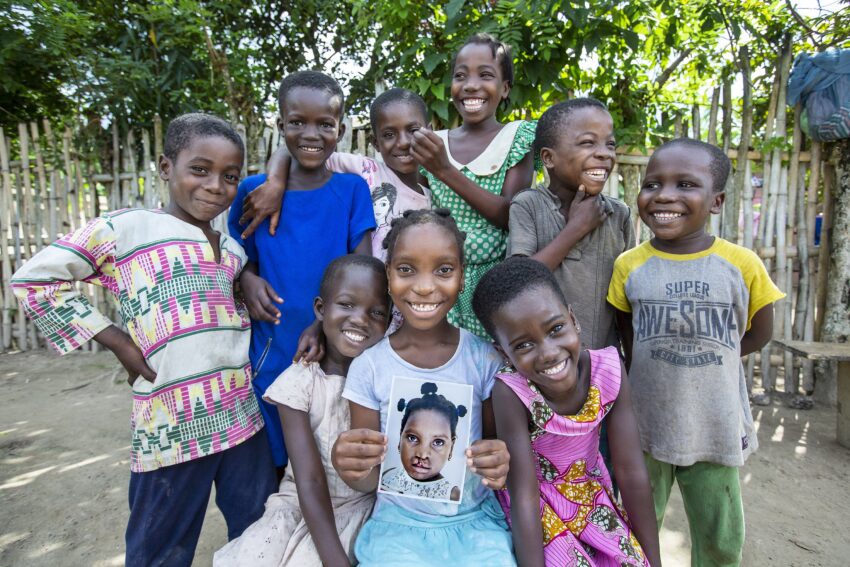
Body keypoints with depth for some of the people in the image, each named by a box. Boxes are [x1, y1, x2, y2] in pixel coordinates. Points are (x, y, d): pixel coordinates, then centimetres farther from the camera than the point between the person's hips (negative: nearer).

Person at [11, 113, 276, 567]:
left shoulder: (233, 249, 13)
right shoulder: (127, 229, -5)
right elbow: (34, 279, -3)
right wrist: (120, 343, -8)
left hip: (242, 417, 5)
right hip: (171, 426, -5)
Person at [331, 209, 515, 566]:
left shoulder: (484, 358, -8)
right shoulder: (368, 366, -9)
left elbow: (498, 445, 4)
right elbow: (369, 482, -2)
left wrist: (501, 462, -18)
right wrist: (346, 466, -23)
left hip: (475, 520, 1)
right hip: (399, 524, 0)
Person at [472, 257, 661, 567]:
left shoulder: (609, 370, -22)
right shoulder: (510, 393, -32)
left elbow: (633, 474, -14)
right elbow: (523, 497, -26)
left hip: (592, 494, 3)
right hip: (539, 512, -3)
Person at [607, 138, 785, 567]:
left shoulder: (743, 265, -8)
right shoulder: (629, 266, -7)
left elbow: (759, 334, 4)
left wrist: (691, 357, -4)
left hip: (717, 430, 0)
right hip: (645, 426, 0)